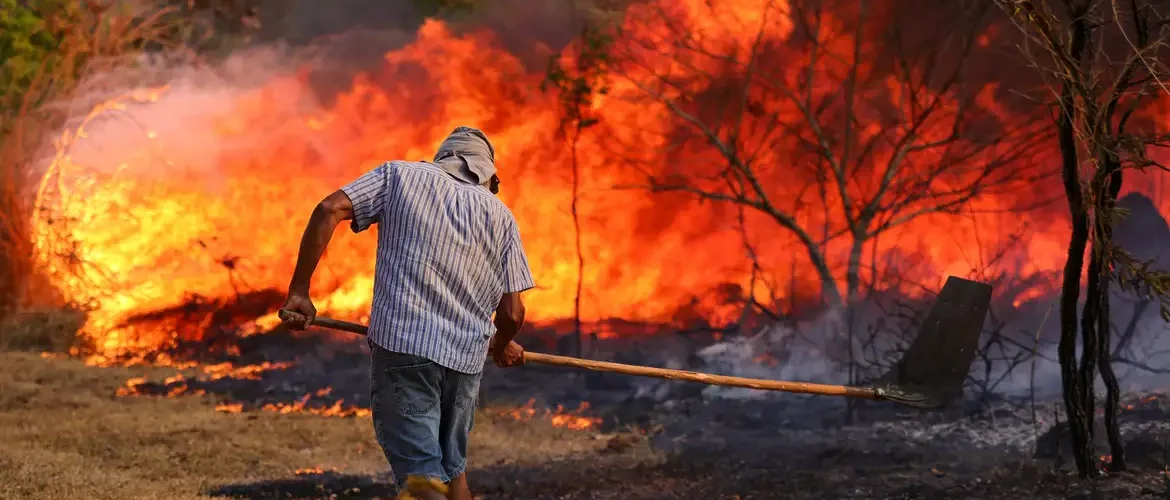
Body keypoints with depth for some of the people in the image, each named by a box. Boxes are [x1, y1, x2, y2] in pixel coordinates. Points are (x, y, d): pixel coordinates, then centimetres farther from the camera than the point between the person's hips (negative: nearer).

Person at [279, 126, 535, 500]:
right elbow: (512, 313, 8)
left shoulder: (399, 175, 9)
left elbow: (328, 210, -6)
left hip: (402, 345, -3)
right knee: (452, 468, 21)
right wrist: (501, 346, 30)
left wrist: (299, 290, -3)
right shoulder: (501, 216, 12)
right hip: (465, 358, 3)